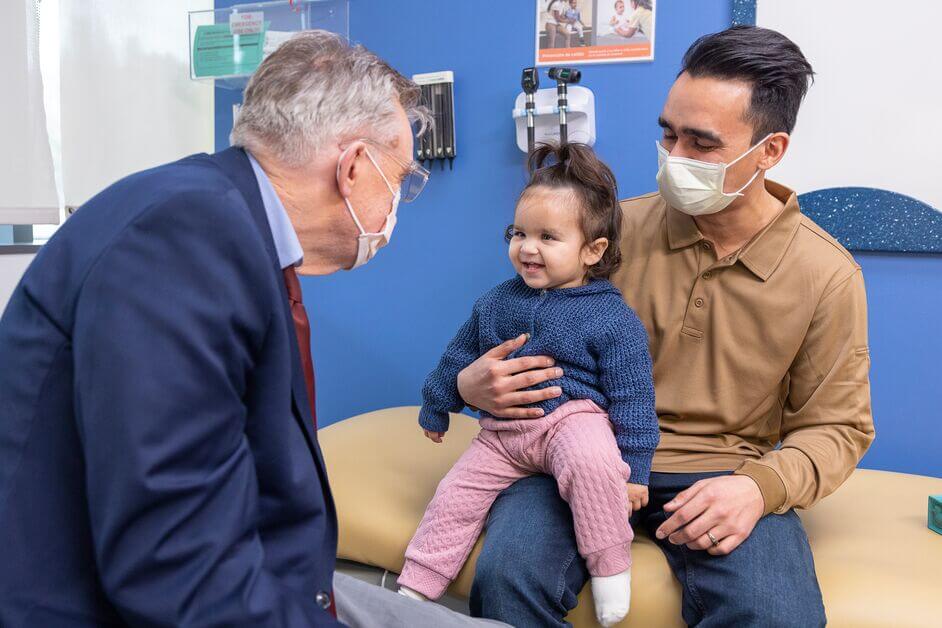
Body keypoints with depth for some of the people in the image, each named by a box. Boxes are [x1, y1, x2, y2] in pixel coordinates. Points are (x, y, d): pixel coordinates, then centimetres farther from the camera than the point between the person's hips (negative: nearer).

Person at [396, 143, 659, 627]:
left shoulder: (611, 317, -8)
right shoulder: (496, 304, 7)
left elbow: (632, 395, -6)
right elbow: (460, 356, 21)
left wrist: (633, 468, -8)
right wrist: (435, 409, 30)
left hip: (572, 418, -5)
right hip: (502, 432, 5)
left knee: (591, 460, -37)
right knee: (452, 500, -2)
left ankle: (610, 565, -17)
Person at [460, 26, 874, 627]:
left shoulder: (829, 275, -2)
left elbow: (837, 425, 4)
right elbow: (527, 339, 9)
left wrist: (761, 485, -17)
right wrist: (474, 383, -15)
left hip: (719, 475, 0)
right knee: (507, 576, -27)